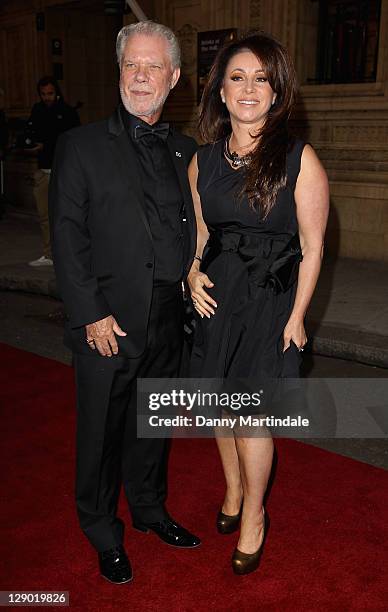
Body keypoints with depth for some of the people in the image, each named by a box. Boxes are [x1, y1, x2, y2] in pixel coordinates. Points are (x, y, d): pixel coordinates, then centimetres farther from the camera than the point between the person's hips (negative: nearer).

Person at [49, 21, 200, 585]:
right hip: (107, 322, -4)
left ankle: (149, 509, 42)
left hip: (168, 322, 4)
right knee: (102, 433, 10)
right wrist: (91, 315, -14)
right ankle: (103, 533, 32)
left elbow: (192, 232, 13)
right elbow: (68, 237, -9)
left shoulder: (186, 151, 10)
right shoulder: (83, 146, -4)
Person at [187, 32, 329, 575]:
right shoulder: (203, 160, 3)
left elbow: (312, 247, -7)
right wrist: (193, 273, -2)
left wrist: (296, 317, -8)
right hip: (215, 297, 5)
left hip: (269, 301, -4)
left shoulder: (299, 159, -10)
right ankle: (233, 491, 41)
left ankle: (253, 516, 26)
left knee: (250, 413, 1)